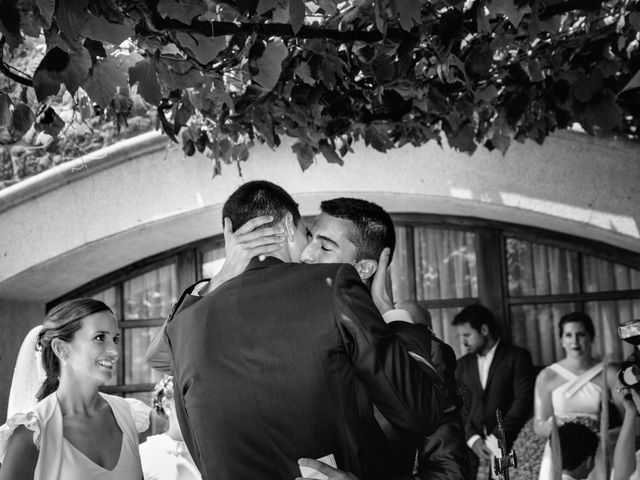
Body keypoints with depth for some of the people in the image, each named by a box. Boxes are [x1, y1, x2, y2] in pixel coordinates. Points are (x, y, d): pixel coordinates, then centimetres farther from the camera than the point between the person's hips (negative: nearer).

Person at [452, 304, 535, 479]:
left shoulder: (517, 357, 3)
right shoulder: (462, 364, 16)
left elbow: (523, 400, -6)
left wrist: (495, 440, -10)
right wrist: (473, 439, -6)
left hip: (507, 447, -3)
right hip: (472, 447, 3)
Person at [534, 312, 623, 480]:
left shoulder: (609, 374, 0)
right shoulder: (547, 377, 1)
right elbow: (539, 427, 4)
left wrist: (599, 432, -17)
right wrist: (555, 425, -16)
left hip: (598, 458, 0)